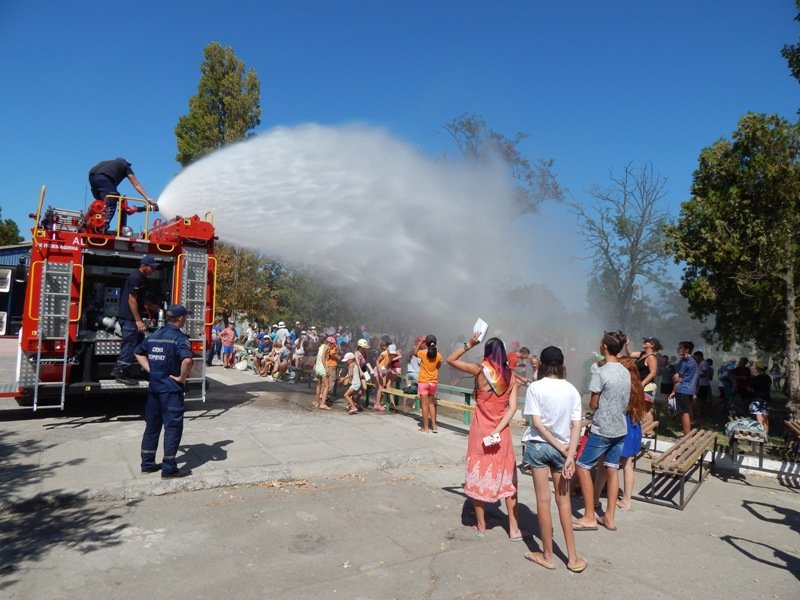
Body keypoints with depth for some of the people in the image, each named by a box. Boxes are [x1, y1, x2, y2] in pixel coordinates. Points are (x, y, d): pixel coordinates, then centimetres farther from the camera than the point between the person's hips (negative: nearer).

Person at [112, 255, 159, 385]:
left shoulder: (142, 278, 13)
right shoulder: (136, 278, -18)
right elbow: (132, 300, -21)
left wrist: (158, 308, 16)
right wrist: (138, 321, -23)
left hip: (132, 317, 10)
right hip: (129, 317, -10)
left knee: (139, 342, 16)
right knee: (130, 344, -5)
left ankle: (118, 369, 23)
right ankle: (121, 373, 5)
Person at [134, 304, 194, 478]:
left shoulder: (154, 335, 9)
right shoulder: (179, 337, -16)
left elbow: (139, 353, 20)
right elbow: (187, 360, -33)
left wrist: (150, 370, 12)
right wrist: (182, 378, -18)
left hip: (154, 386, 8)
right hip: (171, 389, -8)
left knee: (152, 424, 17)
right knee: (173, 426, -1)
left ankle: (147, 463, 26)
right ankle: (169, 468, 3)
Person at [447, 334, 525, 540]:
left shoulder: (480, 370, -10)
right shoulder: (511, 376, 0)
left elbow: (450, 360, -1)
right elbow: (512, 407, -8)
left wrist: (468, 344, -4)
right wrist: (498, 430, -11)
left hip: (480, 430, -3)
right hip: (502, 432, 3)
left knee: (479, 477, 10)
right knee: (507, 478, 14)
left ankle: (481, 526, 21)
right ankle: (514, 528, 19)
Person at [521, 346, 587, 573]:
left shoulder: (535, 387, -11)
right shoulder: (571, 390, -1)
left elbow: (537, 423, -15)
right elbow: (576, 426, -6)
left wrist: (560, 447, -9)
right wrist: (569, 454, -9)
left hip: (538, 446, -3)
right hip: (562, 448, 3)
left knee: (543, 500, 6)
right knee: (563, 501, 14)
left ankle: (547, 555, 18)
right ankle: (572, 557, 20)